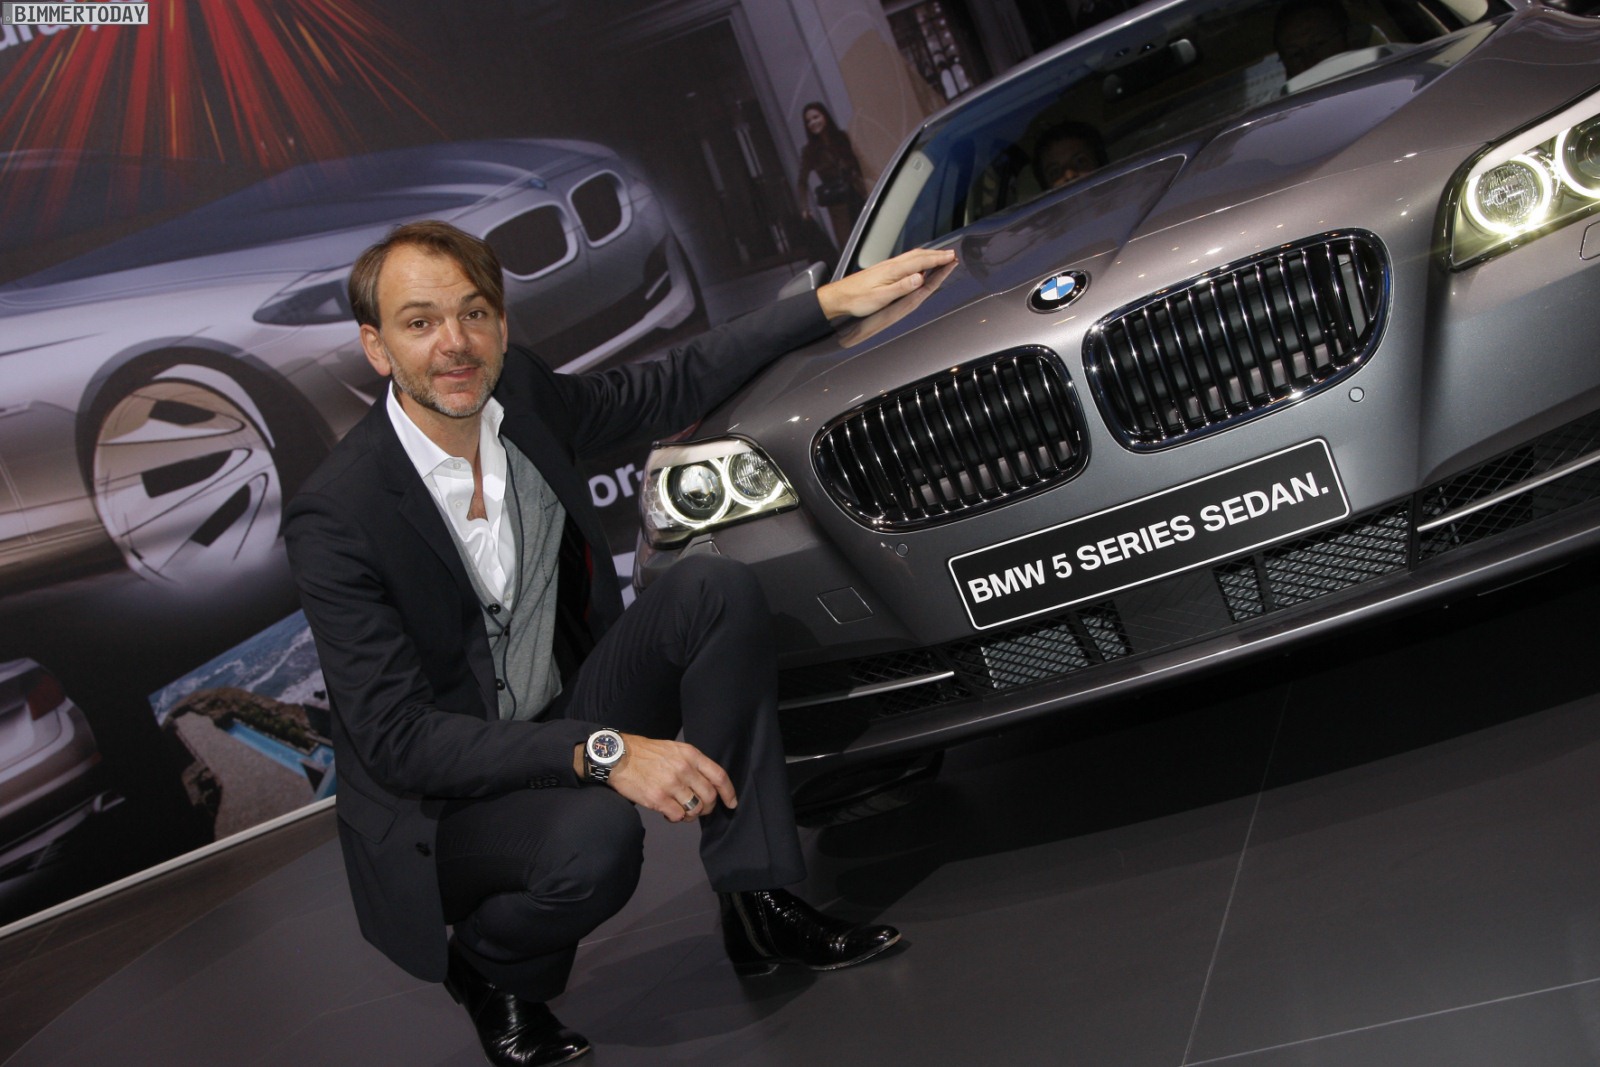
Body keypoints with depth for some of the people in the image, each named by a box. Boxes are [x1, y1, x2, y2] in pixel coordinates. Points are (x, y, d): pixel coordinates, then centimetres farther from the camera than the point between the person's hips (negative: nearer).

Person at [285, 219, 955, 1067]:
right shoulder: (334, 519, -23)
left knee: (712, 590, -13)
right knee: (594, 839, -36)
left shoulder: (520, 394, -6)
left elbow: (673, 387, 10)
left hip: (566, 720, 7)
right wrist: (601, 753, -35)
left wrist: (835, 300, 7)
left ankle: (759, 905, -8)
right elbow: (396, 739, -26)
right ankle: (489, 969, 1)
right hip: (436, 803, -6)